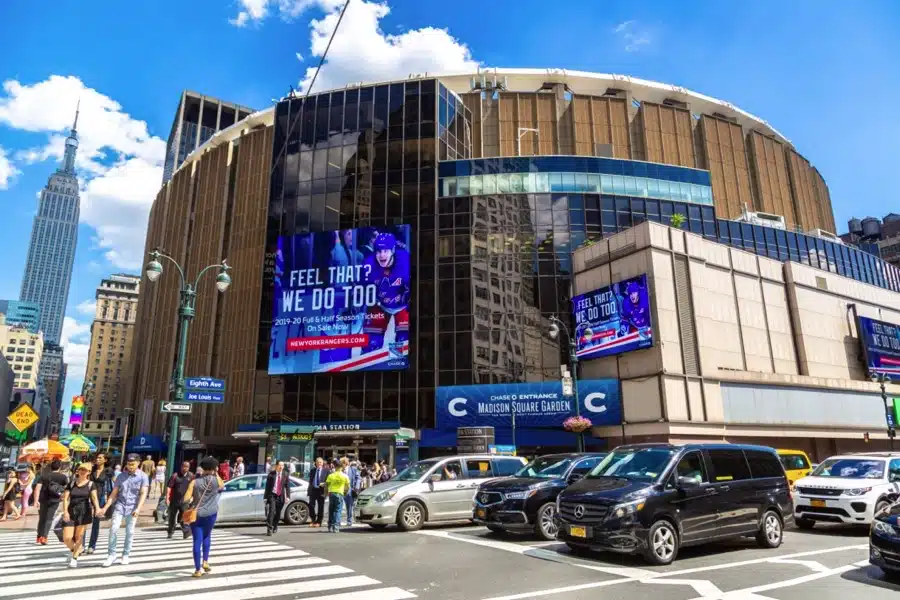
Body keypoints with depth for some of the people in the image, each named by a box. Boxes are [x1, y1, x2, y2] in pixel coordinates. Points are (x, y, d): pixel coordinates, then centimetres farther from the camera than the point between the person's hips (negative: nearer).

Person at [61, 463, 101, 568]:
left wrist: (97, 508, -31)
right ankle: (76, 550, 28)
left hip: (84, 511, -2)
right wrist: (65, 511, -15)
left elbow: (94, 497, -13)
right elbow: (65, 498, 0)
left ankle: (75, 558, 19)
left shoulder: (90, 484, 0)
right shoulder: (71, 483, 7)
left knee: (79, 536, 1)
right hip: (71, 511, 2)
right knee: (66, 538, -2)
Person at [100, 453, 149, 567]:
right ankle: (111, 555, 1)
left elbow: (143, 493, -11)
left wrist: (138, 508, -22)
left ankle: (126, 555, 16)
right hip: (120, 506, 2)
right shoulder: (121, 476, 6)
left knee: (129, 532, 4)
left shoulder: (143, 476, -3)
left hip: (132, 508, -2)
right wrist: (105, 507, 1)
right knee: (113, 528, -9)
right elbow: (114, 493, 9)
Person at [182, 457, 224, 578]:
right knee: (207, 536, 24)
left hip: (196, 514, -1)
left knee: (197, 540, 4)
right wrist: (216, 474, 16)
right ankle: (205, 561, 18)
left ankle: (198, 570, 5)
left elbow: (186, 499, -12)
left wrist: (192, 502, 8)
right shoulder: (217, 480, -7)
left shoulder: (194, 482, -7)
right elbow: (222, 486, 17)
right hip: (211, 514, 1)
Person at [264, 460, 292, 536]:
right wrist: (265, 496, -4)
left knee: (278, 513, 12)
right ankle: (269, 529, -11)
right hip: (272, 495, -3)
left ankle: (275, 527, 33)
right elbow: (267, 486, -2)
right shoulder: (271, 474, -4)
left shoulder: (286, 474, 2)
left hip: (281, 496, 3)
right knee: (271, 511, -15)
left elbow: (287, 486, 2)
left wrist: (288, 496, -6)